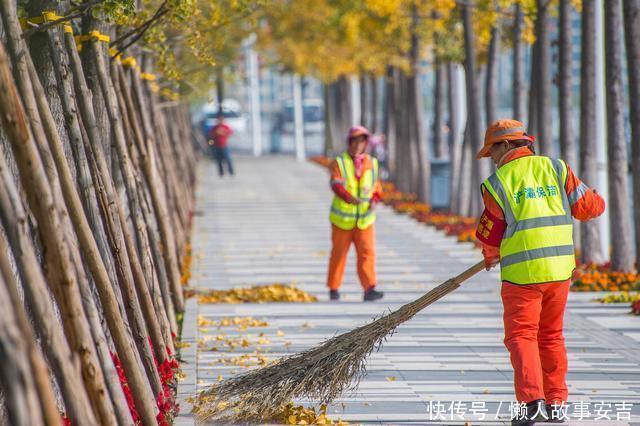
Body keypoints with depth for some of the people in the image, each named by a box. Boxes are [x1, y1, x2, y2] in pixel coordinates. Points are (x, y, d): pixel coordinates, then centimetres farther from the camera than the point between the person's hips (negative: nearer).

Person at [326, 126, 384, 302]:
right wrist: (349, 197, -43)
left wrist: (374, 201, -7)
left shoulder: (372, 163, 4)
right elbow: (336, 185, -24)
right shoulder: (338, 163, -7)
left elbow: (376, 186, 14)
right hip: (342, 219, -2)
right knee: (339, 254, 7)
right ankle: (333, 289, 22)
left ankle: (369, 289, -17)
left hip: (364, 219, 2)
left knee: (367, 252, -11)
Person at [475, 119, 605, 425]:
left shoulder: (496, 183, -2)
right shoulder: (555, 168, 6)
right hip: (560, 268, 4)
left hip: (521, 273, -4)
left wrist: (491, 257, 29)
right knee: (551, 337, 16)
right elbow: (590, 207, 8)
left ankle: (532, 401, -17)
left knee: (521, 336, 0)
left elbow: (490, 236, 7)